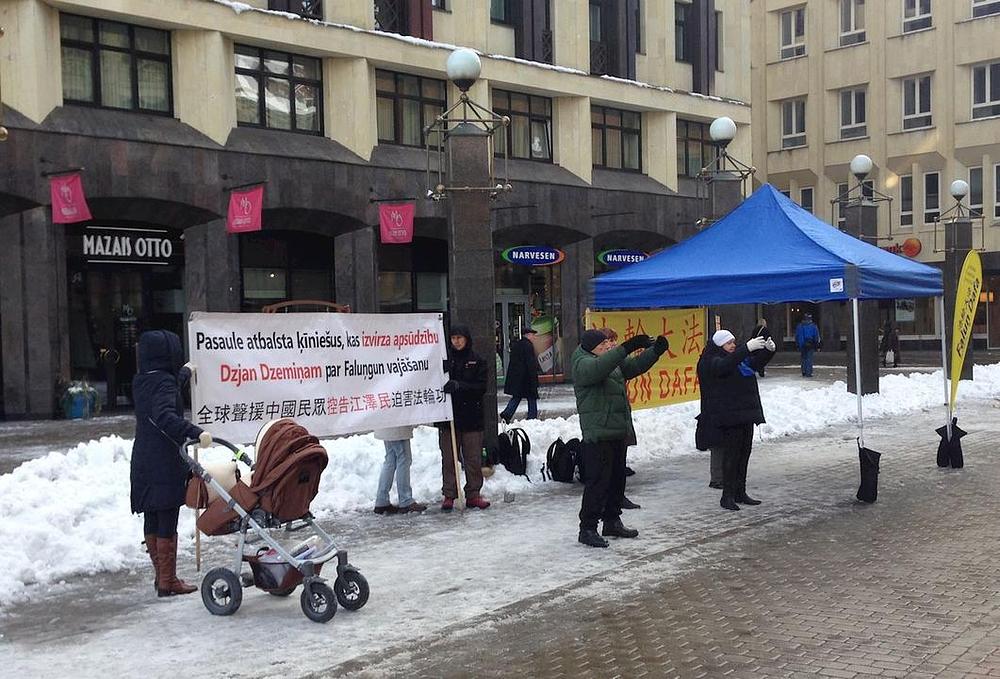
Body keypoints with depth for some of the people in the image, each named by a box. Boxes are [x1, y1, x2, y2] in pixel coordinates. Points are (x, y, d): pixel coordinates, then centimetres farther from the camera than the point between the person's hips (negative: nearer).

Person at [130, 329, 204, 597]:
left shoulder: (140, 382, 12)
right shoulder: (165, 382, -15)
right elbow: (164, 416, -31)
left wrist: (185, 372, 52)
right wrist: (196, 432, -40)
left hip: (143, 462, 9)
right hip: (166, 464, -9)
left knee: (152, 521, 14)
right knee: (167, 524, -2)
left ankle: (162, 575, 25)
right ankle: (168, 582, 3)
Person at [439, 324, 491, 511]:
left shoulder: (477, 361, 3)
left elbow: (481, 387, -5)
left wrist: (459, 386, -18)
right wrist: (442, 385, -17)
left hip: (472, 417, 0)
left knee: (474, 459, 4)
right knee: (449, 459, 3)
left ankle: (473, 494, 14)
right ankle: (448, 495, 9)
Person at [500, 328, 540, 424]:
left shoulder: (515, 345, 10)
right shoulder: (528, 346, -14)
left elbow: (511, 361, 15)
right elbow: (531, 363, -16)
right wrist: (533, 378, -14)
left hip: (515, 377, 7)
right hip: (526, 376, -7)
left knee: (516, 397, 12)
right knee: (532, 398, 5)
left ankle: (506, 415, -2)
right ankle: (532, 417, 7)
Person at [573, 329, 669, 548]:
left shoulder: (614, 362, 16)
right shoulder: (583, 363, -12)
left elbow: (635, 365, 22)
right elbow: (598, 368, -33)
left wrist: (655, 350, 5)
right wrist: (627, 347, -40)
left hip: (618, 431, 9)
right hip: (598, 433, -9)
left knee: (617, 478, 16)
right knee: (598, 481, -9)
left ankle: (612, 521, 30)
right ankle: (587, 528, -2)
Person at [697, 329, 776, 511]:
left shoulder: (739, 357, 17)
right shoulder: (710, 362, -9)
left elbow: (756, 363, 23)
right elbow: (725, 365, -29)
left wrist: (768, 351, 2)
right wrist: (747, 348, -37)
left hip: (745, 415, 8)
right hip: (728, 418, -8)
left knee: (744, 454, 11)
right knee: (731, 455, -8)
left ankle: (740, 493, 20)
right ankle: (727, 496, -3)